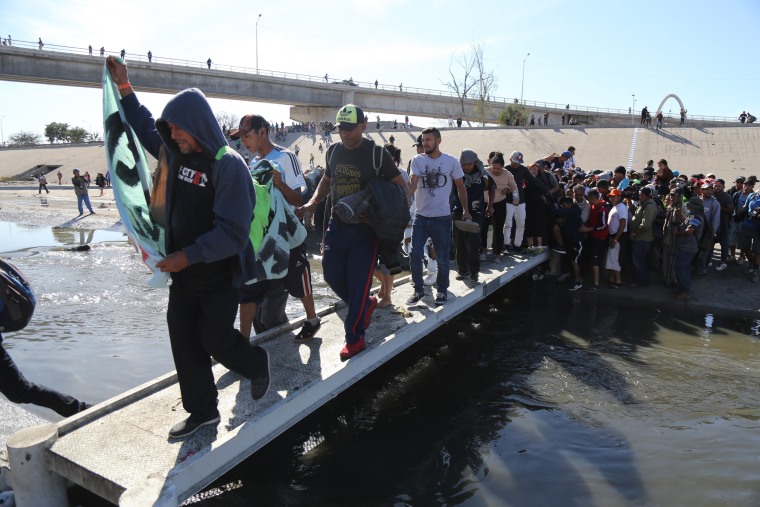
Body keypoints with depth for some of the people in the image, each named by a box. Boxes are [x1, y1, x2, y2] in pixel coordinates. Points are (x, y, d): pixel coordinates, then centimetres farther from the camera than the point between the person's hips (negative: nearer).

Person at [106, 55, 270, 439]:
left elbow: (232, 231, -24)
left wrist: (189, 256, -23)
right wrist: (124, 87, 24)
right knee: (183, 341, 8)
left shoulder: (228, 164, -19)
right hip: (183, 270, 7)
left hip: (219, 274, -7)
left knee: (215, 341, -1)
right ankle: (202, 410, 23)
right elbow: (145, 127, 26)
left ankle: (256, 364, 31)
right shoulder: (175, 152, 4)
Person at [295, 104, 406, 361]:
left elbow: (400, 185, -2)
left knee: (358, 283, -3)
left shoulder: (377, 154, -8)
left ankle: (355, 339, 10)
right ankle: (366, 304, 35)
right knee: (332, 275, 8)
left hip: (365, 229, -5)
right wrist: (312, 203, 4)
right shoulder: (333, 151, 7)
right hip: (337, 225, 6)